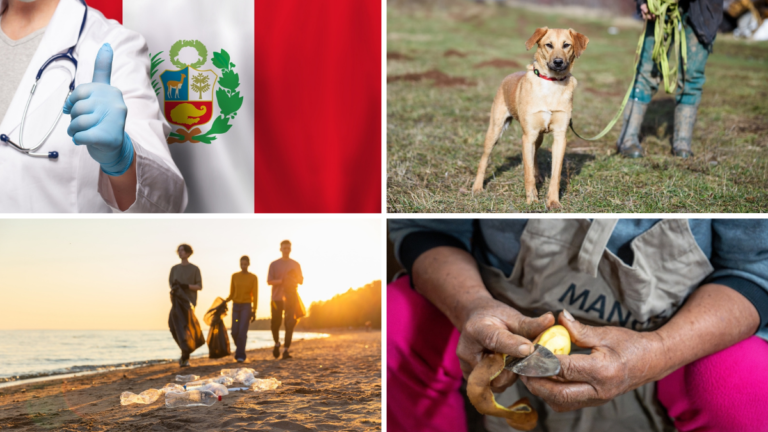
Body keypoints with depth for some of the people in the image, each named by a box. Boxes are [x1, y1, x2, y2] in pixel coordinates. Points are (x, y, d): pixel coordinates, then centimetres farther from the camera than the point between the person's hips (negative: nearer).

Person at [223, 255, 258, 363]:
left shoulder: (253, 278, -2)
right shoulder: (234, 276, 6)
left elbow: (255, 295, -3)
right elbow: (232, 294, 9)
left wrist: (254, 311, -8)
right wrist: (225, 301, -12)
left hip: (247, 306, -3)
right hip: (236, 306, 3)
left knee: (243, 331, -15)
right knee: (235, 332, 0)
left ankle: (240, 355, -12)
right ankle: (240, 348, 29)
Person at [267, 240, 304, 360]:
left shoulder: (295, 265, 11)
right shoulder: (274, 264, 5)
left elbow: (301, 281, 13)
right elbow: (269, 281, -2)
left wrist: (295, 279, -10)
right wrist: (282, 281, -18)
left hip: (291, 297, 1)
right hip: (277, 297, -1)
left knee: (290, 324, -10)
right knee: (276, 323, 2)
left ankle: (286, 350, -10)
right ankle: (277, 344, 31)